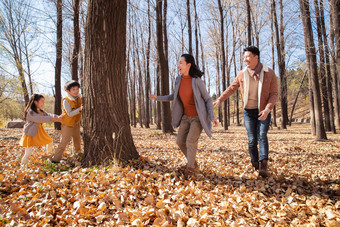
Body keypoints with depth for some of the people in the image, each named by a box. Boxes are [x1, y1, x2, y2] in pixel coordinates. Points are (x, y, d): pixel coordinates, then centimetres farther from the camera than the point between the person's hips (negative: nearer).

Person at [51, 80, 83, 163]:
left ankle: (77, 156, 39)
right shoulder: (66, 100, -20)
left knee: (77, 141, 19)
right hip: (67, 124, -7)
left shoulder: (78, 98, -1)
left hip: (76, 124, 7)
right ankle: (55, 159, 1)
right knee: (64, 141, -9)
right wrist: (79, 109, -38)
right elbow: (70, 114, -26)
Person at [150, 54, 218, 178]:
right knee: (180, 141, 5)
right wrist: (158, 98, 2)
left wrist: (212, 117, -21)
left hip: (198, 117, -6)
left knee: (190, 142, -14)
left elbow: (208, 99, -11)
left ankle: (189, 168, 9)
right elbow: (174, 96, 12)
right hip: (186, 116, 6)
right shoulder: (178, 80, -3)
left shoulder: (197, 81, -20)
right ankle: (193, 163, 26)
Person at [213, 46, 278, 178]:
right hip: (248, 111, 2)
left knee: (262, 136, -16)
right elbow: (231, 89, 10)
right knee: (252, 139, 1)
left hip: (263, 111, -2)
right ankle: (255, 163, 15)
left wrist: (267, 109, -22)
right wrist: (219, 100, 0)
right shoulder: (242, 74, 3)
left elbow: (274, 94, -7)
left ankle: (263, 165, -20)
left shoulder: (269, 73, -4)